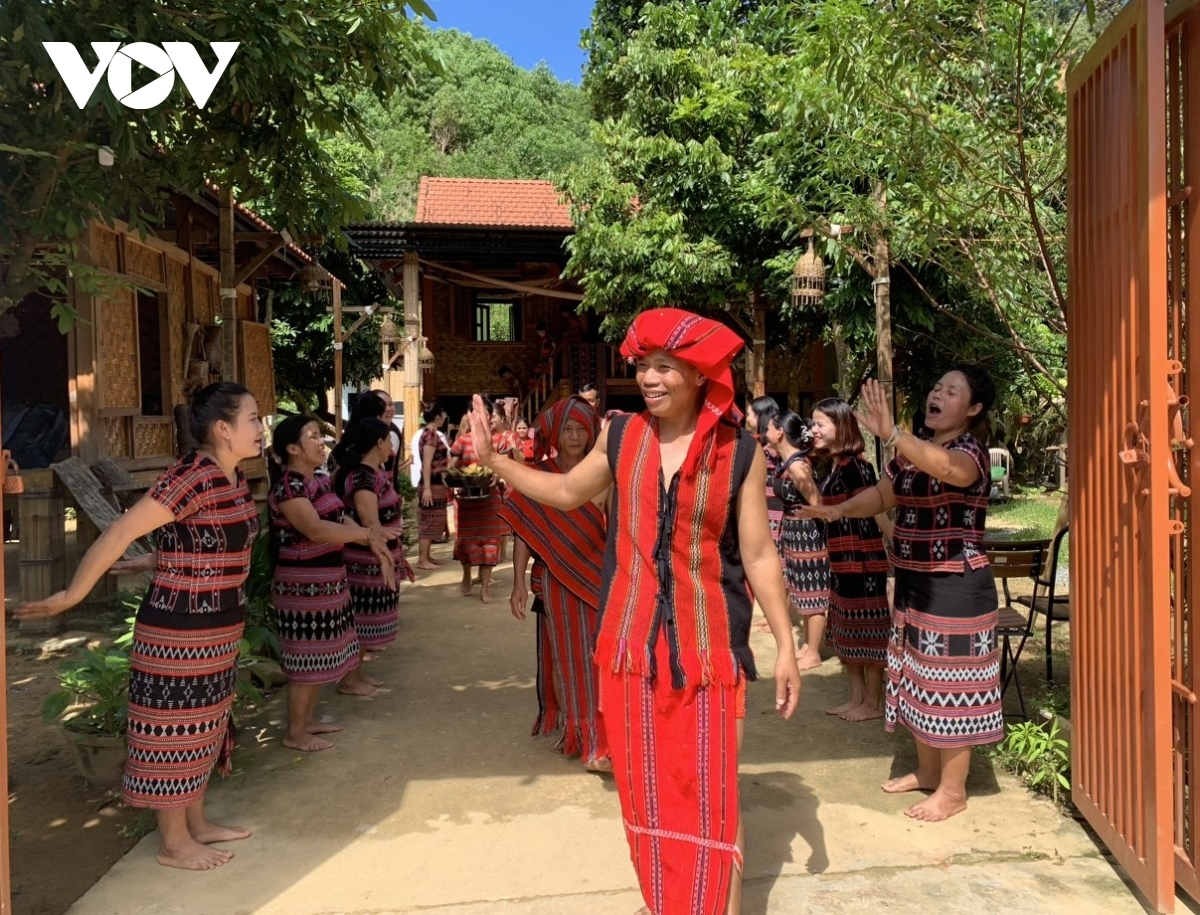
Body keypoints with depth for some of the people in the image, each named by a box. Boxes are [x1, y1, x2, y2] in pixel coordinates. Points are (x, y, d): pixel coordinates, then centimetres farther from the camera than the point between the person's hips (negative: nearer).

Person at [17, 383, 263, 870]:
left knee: (204, 722, 19)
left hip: (217, 625, 9)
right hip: (179, 627, -9)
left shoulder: (233, 476, 5)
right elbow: (120, 532, -21)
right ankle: (173, 842, 20)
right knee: (176, 727, 5)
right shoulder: (192, 476, -23)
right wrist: (70, 596, -16)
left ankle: (196, 823, 34)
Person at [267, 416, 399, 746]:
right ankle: (295, 733, 13)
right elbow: (316, 530, -30)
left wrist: (371, 539, -8)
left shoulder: (320, 480, 10)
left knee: (319, 654, 18)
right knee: (306, 658, 0)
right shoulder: (288, 487, -19)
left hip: (328, 582, 9)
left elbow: (339, 520, 10)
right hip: (303, 586, -9)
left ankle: (309, 719, 31)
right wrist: (367, 534, -26)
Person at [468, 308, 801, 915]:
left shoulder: (739, 453, -7)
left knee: (710, 797, 1)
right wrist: (492, 459, 10)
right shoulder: (620, 436, 1)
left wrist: (786, 645, -3)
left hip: (708, 647, -3)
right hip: (630, 643, 3)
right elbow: (567, 492, 16)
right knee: (644, 791, 14)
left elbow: (759, 556, -2)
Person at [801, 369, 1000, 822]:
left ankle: (953, 789, 14)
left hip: (956, 586, -8)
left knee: (949, 683, 0)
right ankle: (927, 770, 33)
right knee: (918, 678, 17)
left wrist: (890, 433, -51)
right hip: (913, 582, 8)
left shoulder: (971, 451, -14)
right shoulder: (914, 452, 10)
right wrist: (840, 510, 1)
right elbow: (882, 495, 19)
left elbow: (949, 469, -38)